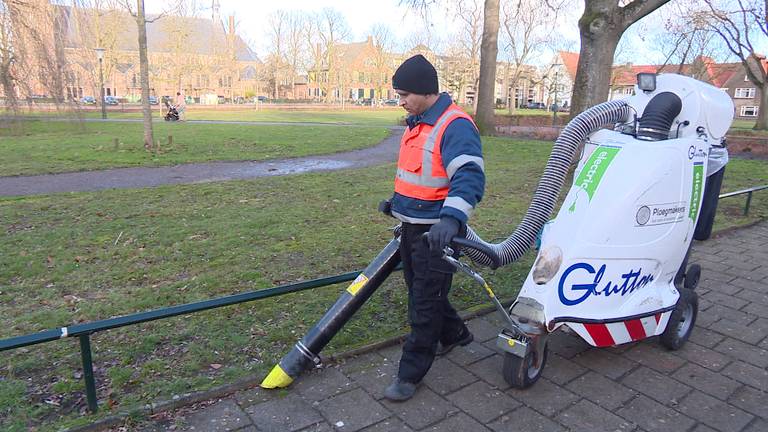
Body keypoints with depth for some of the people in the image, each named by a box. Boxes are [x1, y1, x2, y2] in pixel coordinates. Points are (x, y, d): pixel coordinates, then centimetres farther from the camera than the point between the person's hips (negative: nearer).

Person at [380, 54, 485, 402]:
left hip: (435, 232, -10)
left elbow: (469, 177, -32)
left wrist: (451, 217, -47)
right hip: (411, 225, 10)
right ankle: (454, 334, 45)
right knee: (421, 289, 22)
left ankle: (411, 373, 15)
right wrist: (396, 202, 28)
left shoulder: (455, 125, -20)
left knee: (425, 301, 1)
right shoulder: (417, 122, 10)